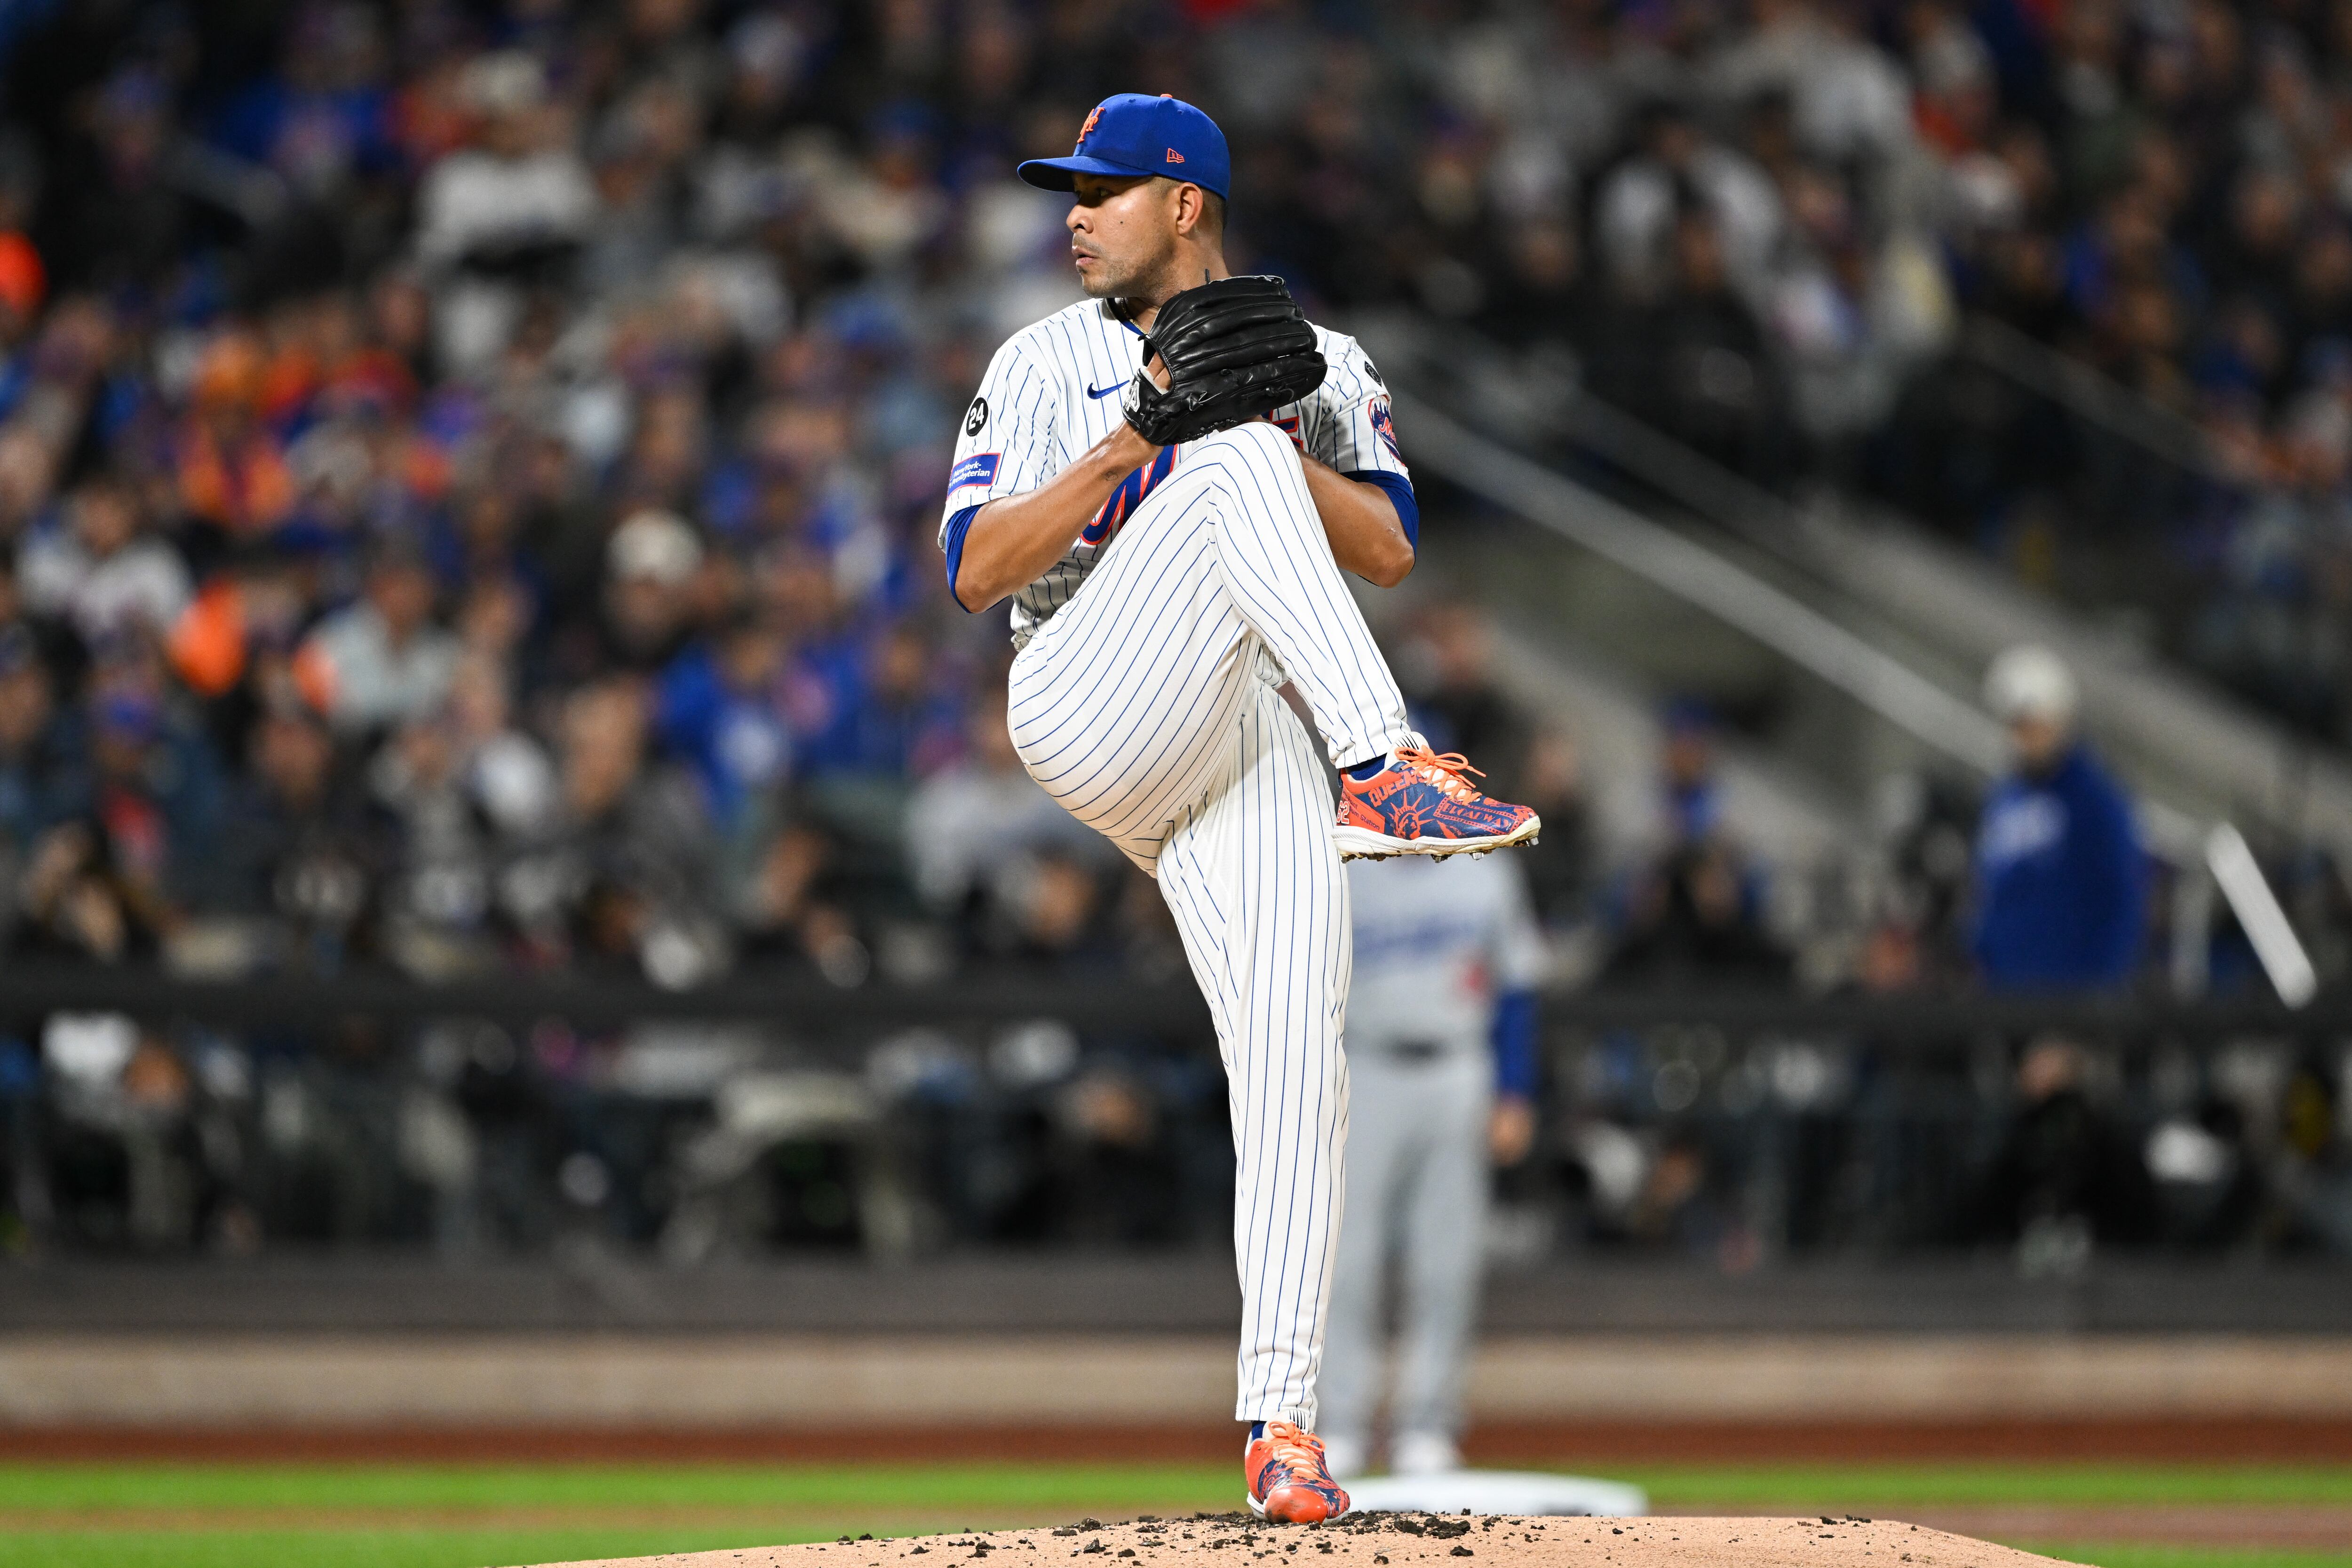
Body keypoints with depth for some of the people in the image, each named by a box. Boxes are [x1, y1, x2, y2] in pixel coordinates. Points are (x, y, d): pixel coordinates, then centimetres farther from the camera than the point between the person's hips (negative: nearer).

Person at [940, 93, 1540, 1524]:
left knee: (1295, 1042, -17)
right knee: (1231, 474, -27)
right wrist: (1131, 446, -7)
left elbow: (1391, 552, 7)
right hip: (1090, 703, -2)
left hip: (1251, 743, 2)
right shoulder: (1048, 364, 17)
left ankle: (1282, 1411, -14)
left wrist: (1277, 440, -8)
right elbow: (976, 571, 4)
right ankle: (1389, 773, -43)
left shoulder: (1320, 368, 20)